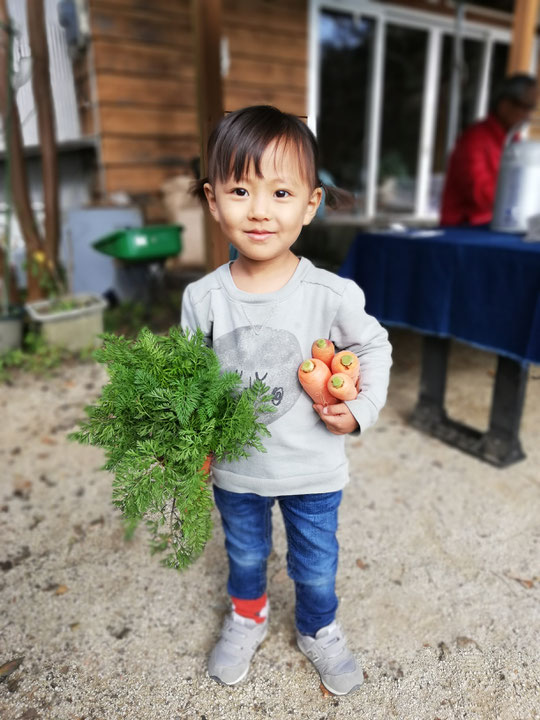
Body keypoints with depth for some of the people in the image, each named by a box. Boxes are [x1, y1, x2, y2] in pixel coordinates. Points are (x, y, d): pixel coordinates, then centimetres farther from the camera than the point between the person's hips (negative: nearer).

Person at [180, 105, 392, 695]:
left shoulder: (332, 294, -20)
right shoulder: (202, 298, -14)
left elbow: (374, 347, -1)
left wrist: (361, 409, -12)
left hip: (312, 469, -1)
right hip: (234, 469, 2)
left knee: (316, 566, 22)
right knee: (244, 555, 28)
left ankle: (318, 631, 55)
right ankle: (246, 617, 60)